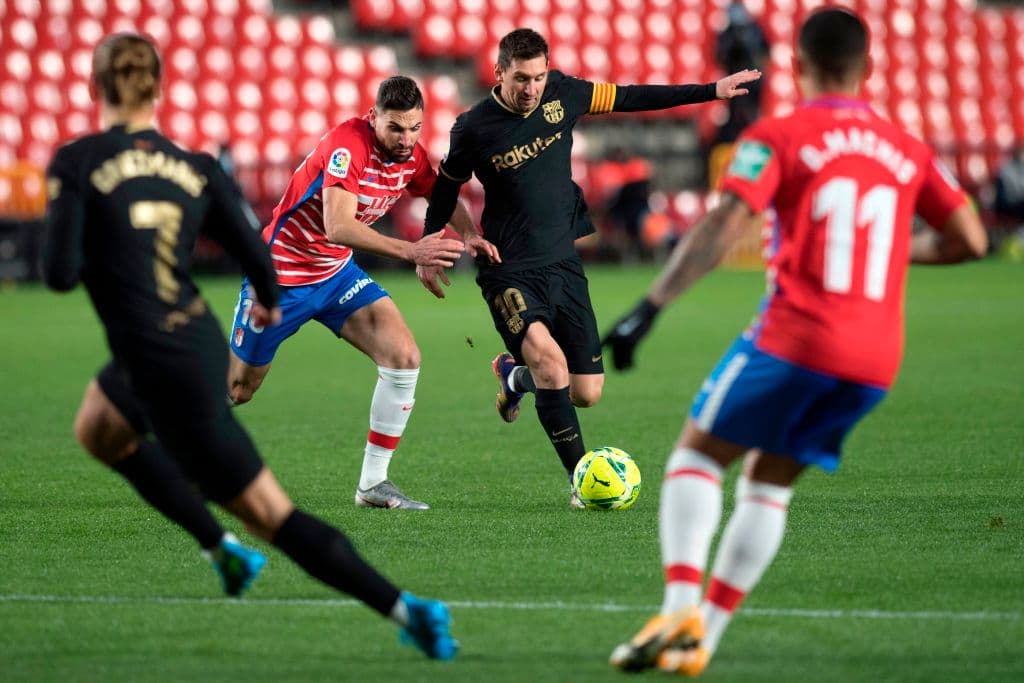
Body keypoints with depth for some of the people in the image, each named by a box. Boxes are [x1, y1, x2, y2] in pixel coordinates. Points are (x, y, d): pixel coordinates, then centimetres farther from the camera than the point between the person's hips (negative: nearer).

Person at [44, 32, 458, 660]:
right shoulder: (198, 169, 3)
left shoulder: (77, 162, -10)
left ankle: (410, 610, -9)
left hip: (162, 369, -6)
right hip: (204, 343, 6)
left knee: (270, 513, -3)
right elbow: (261, 264, 0)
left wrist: (95, 255, 8)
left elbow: (62, 273, -16)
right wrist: (270, 305, 24)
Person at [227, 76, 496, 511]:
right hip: (281, 274, -6)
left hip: (336, 272, 6)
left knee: (404, 357, -12)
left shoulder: (411, 155, -6)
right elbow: (337, 227, -39)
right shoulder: (347, 145, -29)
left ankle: (373, 483, -4)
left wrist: (469, 236, -7)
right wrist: (409, 251, -45)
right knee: (236, 390, 5)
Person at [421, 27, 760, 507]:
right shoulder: (474, 128, -12)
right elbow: (447, 184, 5)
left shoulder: (561, 93, -3)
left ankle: (514, 375, 37)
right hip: (509, 271, -5)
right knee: (550, 360, -29)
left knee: (586, 393, 4)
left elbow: (632, 98, 7)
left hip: (563, 264, 5)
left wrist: (712, 90, 9)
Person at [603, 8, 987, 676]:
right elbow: (970, 239, 14)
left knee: (696, 458, 8)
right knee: (768, 487, 16)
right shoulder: (907, 150, 14)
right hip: (876, 360, 5)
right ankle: (701, 638, 10)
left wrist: (650, 307, -15)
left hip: (794, 338, -5)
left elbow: (722, 229, -13)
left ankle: (681, 608, -12)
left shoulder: (778, 138, -1)